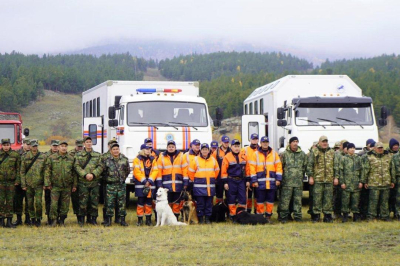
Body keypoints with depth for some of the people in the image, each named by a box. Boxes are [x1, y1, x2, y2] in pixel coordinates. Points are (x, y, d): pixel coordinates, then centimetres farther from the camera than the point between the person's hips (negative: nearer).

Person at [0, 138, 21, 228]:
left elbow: (18, 169, 4)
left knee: (10, 202, 4)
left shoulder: (15, 155, 3)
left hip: (11, 182, 0)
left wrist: (17, 180, -2)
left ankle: (9, 221, 9)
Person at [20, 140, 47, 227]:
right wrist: (23, 184, 1)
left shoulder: (43, 157, 0)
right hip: (28, 184, 2)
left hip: (39, 184, -2)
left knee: (38, 203, -8)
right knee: (30, 203, 8)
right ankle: (32, 218, 21)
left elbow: (46, 171, 2)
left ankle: (38, 219, 7)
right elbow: (22, 171, 5)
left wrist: (45, 183, -2)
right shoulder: (25, 157, 3)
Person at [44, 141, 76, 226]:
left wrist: (74, 185, 6)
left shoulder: (71, 159, 6)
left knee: (65, 205, 6)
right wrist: (47, 184, -6)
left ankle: (62, 220, 19)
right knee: (54, 204, -7)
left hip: (67, 186, 2)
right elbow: (47, 171, 0)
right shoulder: (51, 158, 0)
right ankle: (53, 220, 5)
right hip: (55, 186, -2)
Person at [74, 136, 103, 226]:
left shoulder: (98, 155, 11)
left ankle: (93, 218, 12)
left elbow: (100, 167, 2)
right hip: (83, 182, -2)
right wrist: (85, 175, -16)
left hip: (95, 181, 2)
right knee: (83, 201, -4)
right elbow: (77, 167, -2)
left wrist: (93, 174, -13)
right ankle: (81, 219, 5)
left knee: (94, 200, 3)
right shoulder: (79, 155, 7)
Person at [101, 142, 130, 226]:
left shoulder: (124, 159, 4)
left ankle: (122, 219, 12)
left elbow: (128, 170, 15)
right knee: (109, 203, -2)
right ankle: (108, 220, 6)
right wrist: (107, 178, 6)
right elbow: (102, 171, 5)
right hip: (110, 185, -2)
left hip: (121, 185, 2)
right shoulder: (106, 160, -3)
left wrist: (123, 178, 12)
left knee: (122, 202, 4)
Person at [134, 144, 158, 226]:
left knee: (149, 202, 7)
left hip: (150, 184, 3)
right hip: (140, 184, -3)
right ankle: (140, 219, 4)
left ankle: (148, 219, 14)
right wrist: (144, 181, -14)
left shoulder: (153, 159, 11)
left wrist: (149, 181, -10)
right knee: (140, 202, -2)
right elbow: (137, 172, -8)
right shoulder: (137, 159, 0)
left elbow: (155, 171, 4)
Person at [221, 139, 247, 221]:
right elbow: (223, 171, -5)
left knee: (242, 198, 2)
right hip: (231, 181, -3)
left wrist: (247, 180, 7)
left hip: (241, 180, 3)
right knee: (231, 199, 2)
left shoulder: (243, 156, 7)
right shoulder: (227, 157, -5)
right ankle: (233, 215, 9)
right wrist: (225, 182, -9)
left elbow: (247, 169, 11)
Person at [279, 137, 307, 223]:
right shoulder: (284, 154, 3)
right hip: (287, 181, -3)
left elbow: (305, 166, 17)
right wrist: (282, 177, 3)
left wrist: (301, 175, 12)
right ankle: (284, 216, 2)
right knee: (285, 200, -4)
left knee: (298, 199, 6)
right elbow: (280, 166, 6)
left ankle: (297, 216, 14)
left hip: (299, 181, 3)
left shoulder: (302, 154, 11)